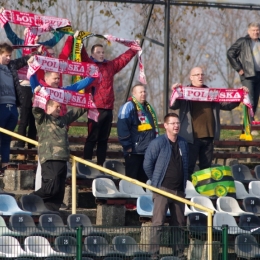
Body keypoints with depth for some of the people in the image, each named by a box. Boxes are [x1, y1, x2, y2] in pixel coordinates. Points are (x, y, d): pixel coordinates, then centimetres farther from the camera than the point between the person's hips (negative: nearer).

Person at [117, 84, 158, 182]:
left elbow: (155, 127, 27)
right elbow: (122, 128, -17)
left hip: (149, 151, 8)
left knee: (144, 179, 12)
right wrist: (128, 146, -17)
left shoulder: (148, 108, 18)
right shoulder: (128, 107, -9)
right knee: (132, 178, -5)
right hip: (134, 151, -8)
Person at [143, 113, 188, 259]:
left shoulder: (183, 144, 10)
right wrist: (155, 181, 2)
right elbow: (147, 164, -5)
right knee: (158, 223, -9)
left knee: (179, 224, 10)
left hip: (179, 190, 6)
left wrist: (183, 182, 15)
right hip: (162, 189, -6)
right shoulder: (158, 143, -8)